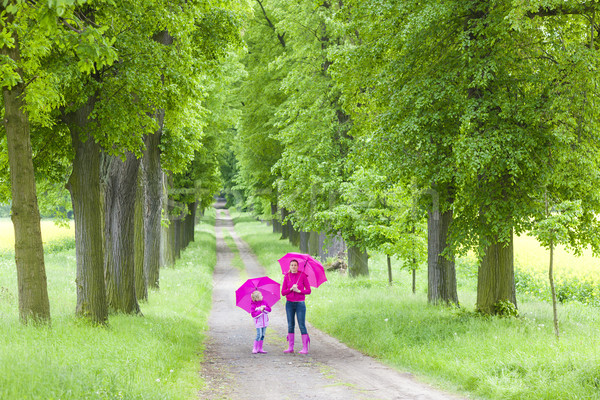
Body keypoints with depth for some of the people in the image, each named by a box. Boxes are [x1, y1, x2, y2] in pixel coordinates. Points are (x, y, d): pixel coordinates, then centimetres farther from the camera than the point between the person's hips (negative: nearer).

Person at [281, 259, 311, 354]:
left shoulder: (303, 276, -2)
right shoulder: (286, 277, 5)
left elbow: (308, 291, 0)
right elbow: (283, 292, 3)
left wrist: (299, 291, -15)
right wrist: (291, 289, -14)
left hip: (300, 303, -3)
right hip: (289, 304, 3)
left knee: (302, 325, -5)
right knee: (290, 325, 5)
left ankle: (305, 348, -3)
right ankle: (290, 347, 9)